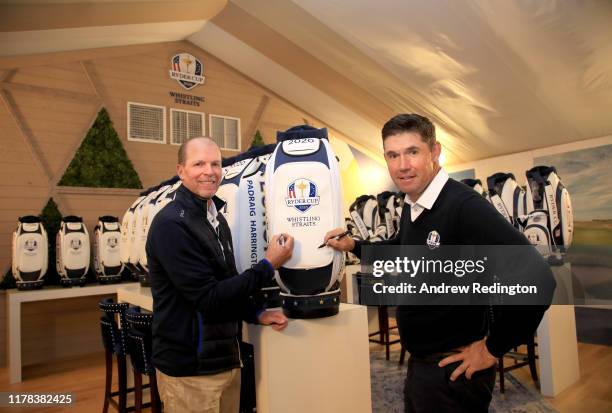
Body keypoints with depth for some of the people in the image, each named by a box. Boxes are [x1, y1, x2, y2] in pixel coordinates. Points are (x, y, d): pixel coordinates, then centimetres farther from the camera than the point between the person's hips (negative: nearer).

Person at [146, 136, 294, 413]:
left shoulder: (217, 219, 8)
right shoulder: (171, 224, -18)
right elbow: (208, 298, -22)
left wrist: (256, 315, 1)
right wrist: (268, 265, -18)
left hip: (226, 359, 8)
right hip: (190, 368, -8)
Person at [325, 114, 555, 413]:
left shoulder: (465, 207, -25)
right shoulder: (411, 207, 2)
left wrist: (492, 349, -20)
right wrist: (353, 246, 10)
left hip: (452, 369, -8)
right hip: (419, 362, 8)